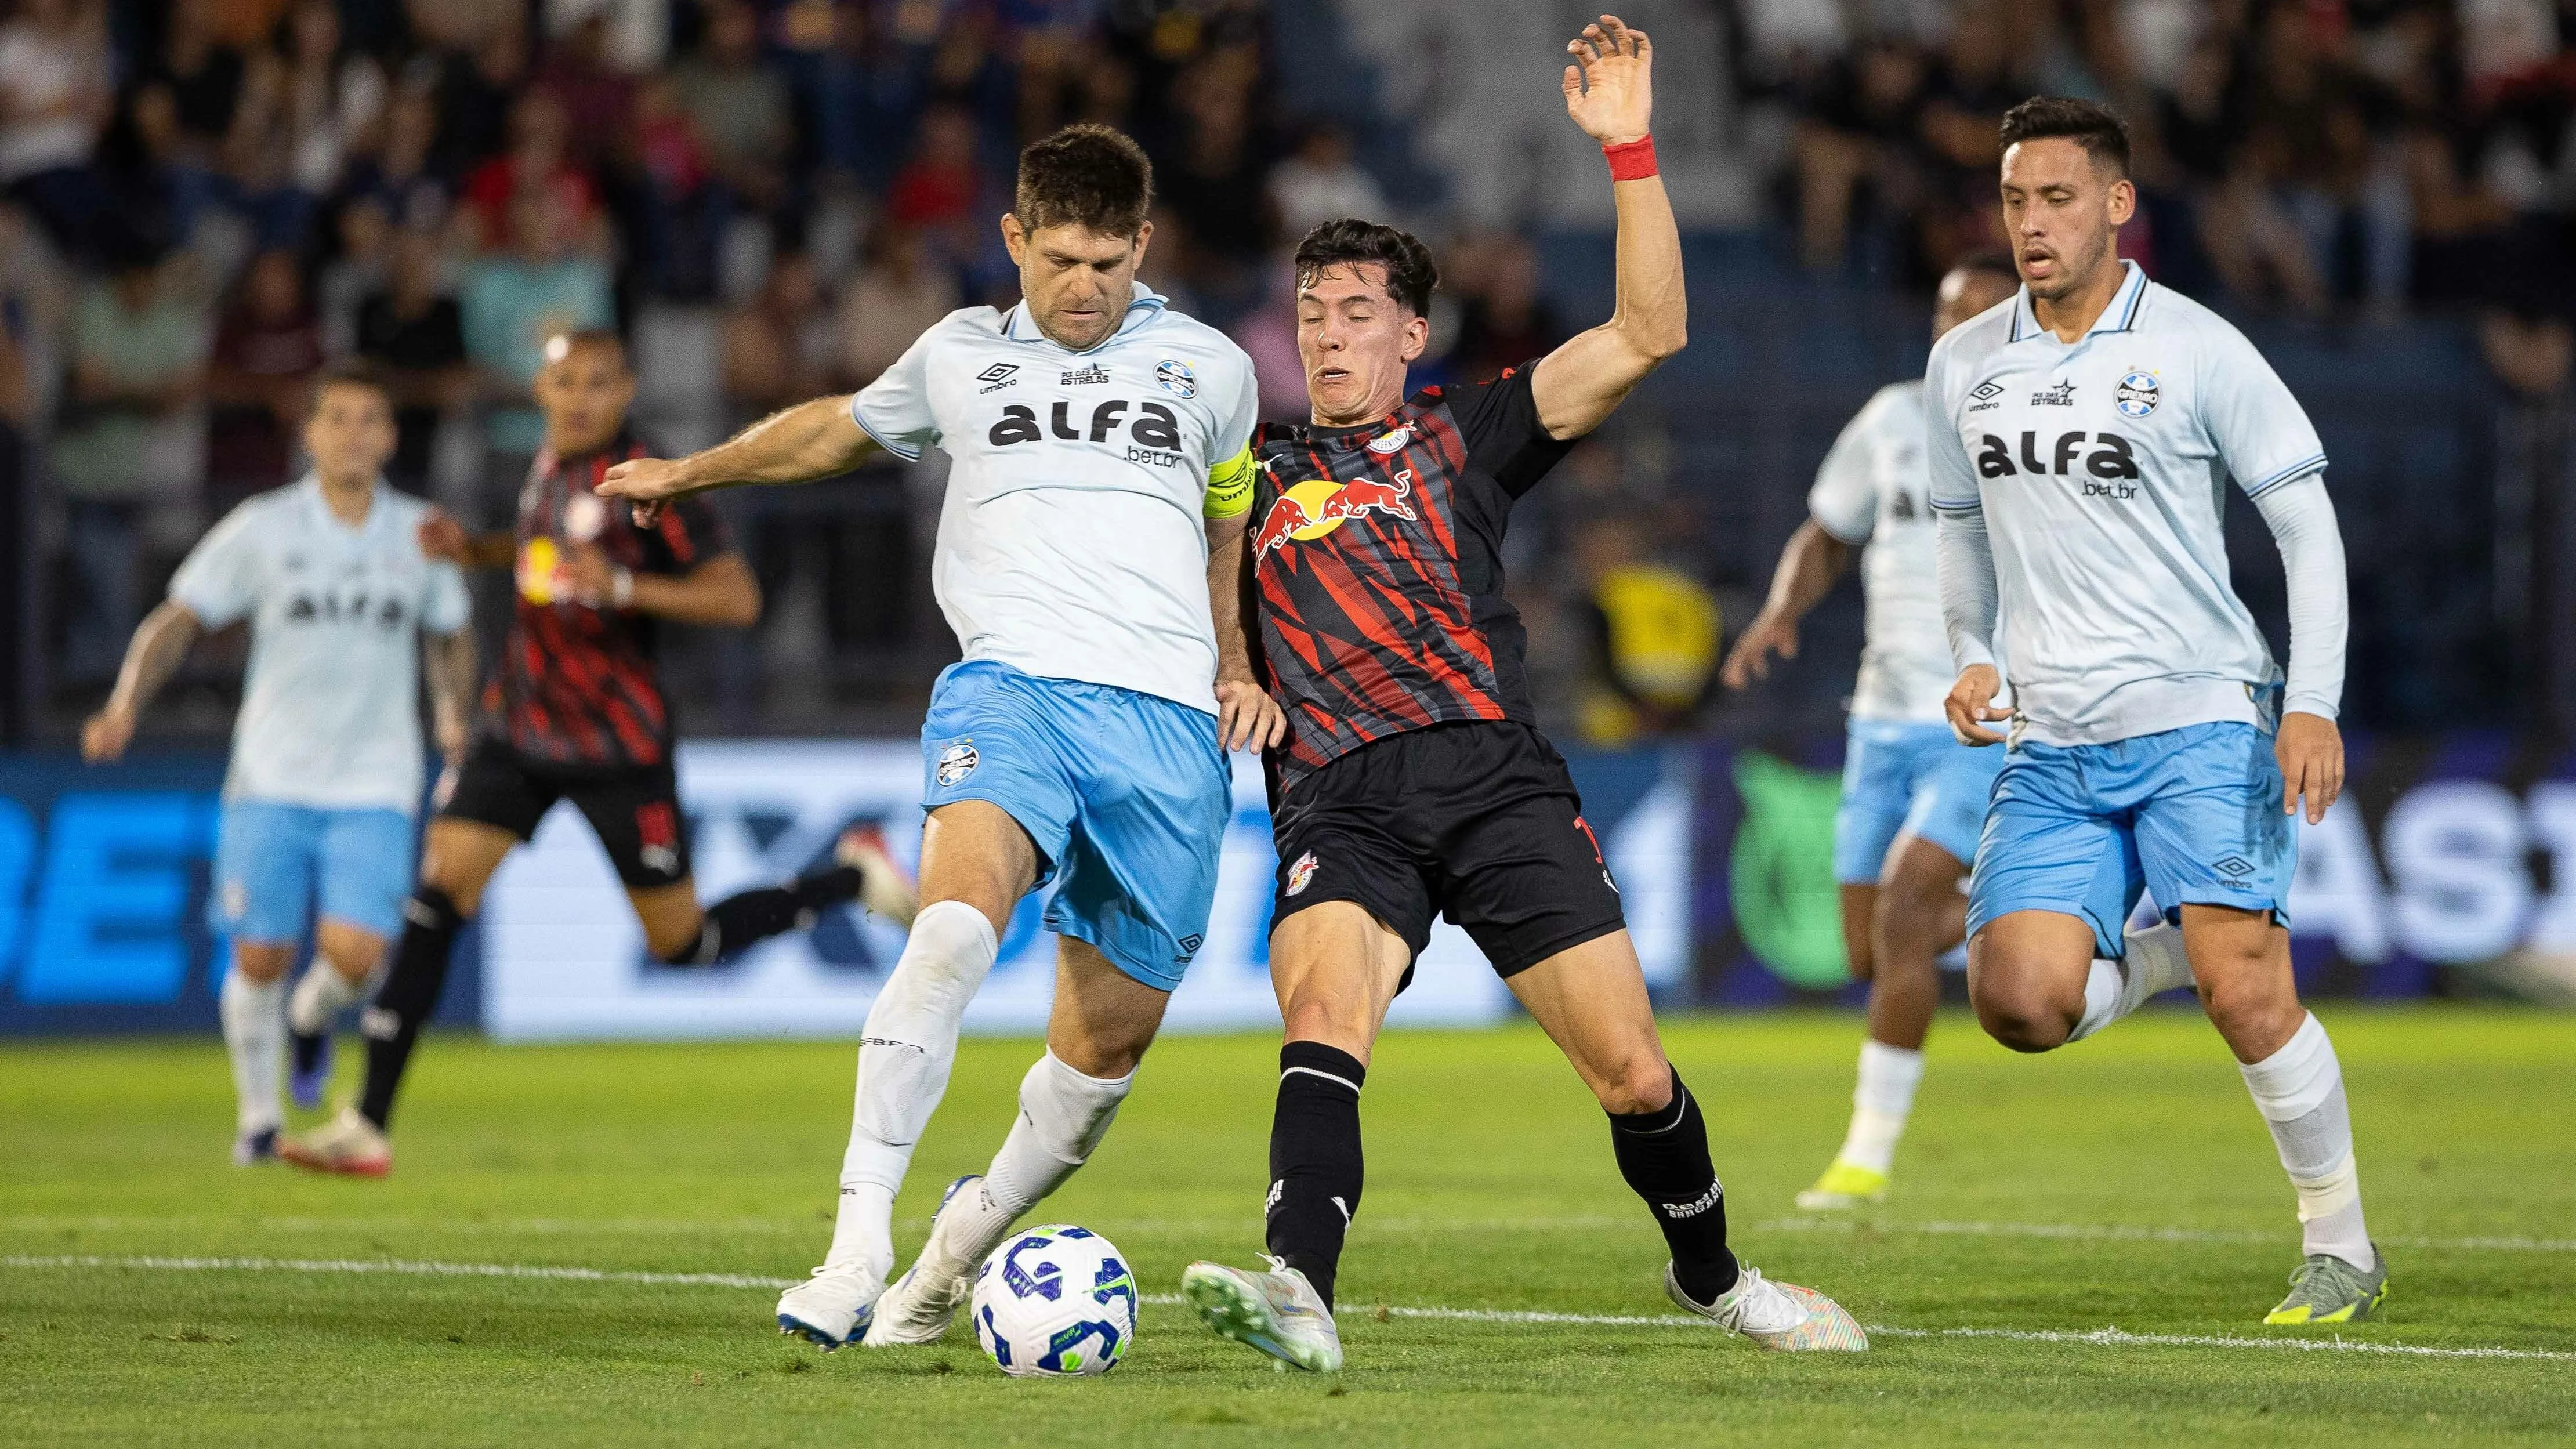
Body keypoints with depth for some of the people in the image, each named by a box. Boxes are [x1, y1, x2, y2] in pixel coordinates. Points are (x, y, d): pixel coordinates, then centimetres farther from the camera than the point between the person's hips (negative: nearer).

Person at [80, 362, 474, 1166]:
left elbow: (451, 634, 21)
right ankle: (258, 1112, 20)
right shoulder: (263, 530, -2)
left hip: (374, 788, 1)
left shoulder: (418, 534, 5)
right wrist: (127, 704, -18)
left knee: (354, 951, -16)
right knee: (262, 956, -5)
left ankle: (311, 1016, 21)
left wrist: (453, 712, 3)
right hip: (272, 780, -1)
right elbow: (178, 621, -3)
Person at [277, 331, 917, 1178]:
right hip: (519, 727, 6)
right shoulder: (549, 465, 7)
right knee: (437, 895, -9)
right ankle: (367, 1126, -10)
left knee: (683, 945, 4)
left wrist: (624, 585, -32)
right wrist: (473, 551, 11)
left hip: (618, 749, -6)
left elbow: (737, 598, -20)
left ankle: (851, 879, 28)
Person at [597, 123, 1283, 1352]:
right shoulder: (961, 357, 17)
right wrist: (684, 474, 47)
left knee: (1108, 1040, 0)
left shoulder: (1209, 370, 16)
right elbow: (843, 427, 36)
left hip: (1165, 713, 1)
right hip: (1010, 684, -1)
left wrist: (1237, 668, 13)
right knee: (956, 923, -30)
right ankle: (859, 1240, -34)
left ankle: (971, 1235, 27)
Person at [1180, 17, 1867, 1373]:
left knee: (1631, 1073, -2)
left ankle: (1711, 1275, 26)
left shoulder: (1466, 435, 15)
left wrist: (1628, 150, -2)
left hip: (1494, 775, 0)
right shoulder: (1258, 475, 20)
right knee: (1323, 1006, -31)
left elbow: (1646, 334, 5)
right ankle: (1297, 1293, -49)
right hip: (1341, 800, 0)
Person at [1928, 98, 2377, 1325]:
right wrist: (1975, 657, 7)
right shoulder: (1964, 366, 9)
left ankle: (2342, 1249, 1)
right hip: (2052, 751, 4)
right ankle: (2165, 954, 18)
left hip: (2201, 723, -4)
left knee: (2244, 992, -15)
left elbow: (2306, 522, -1)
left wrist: (2313, 705, -9)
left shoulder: (2196, 349, -4)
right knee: (2019, 999, -15)